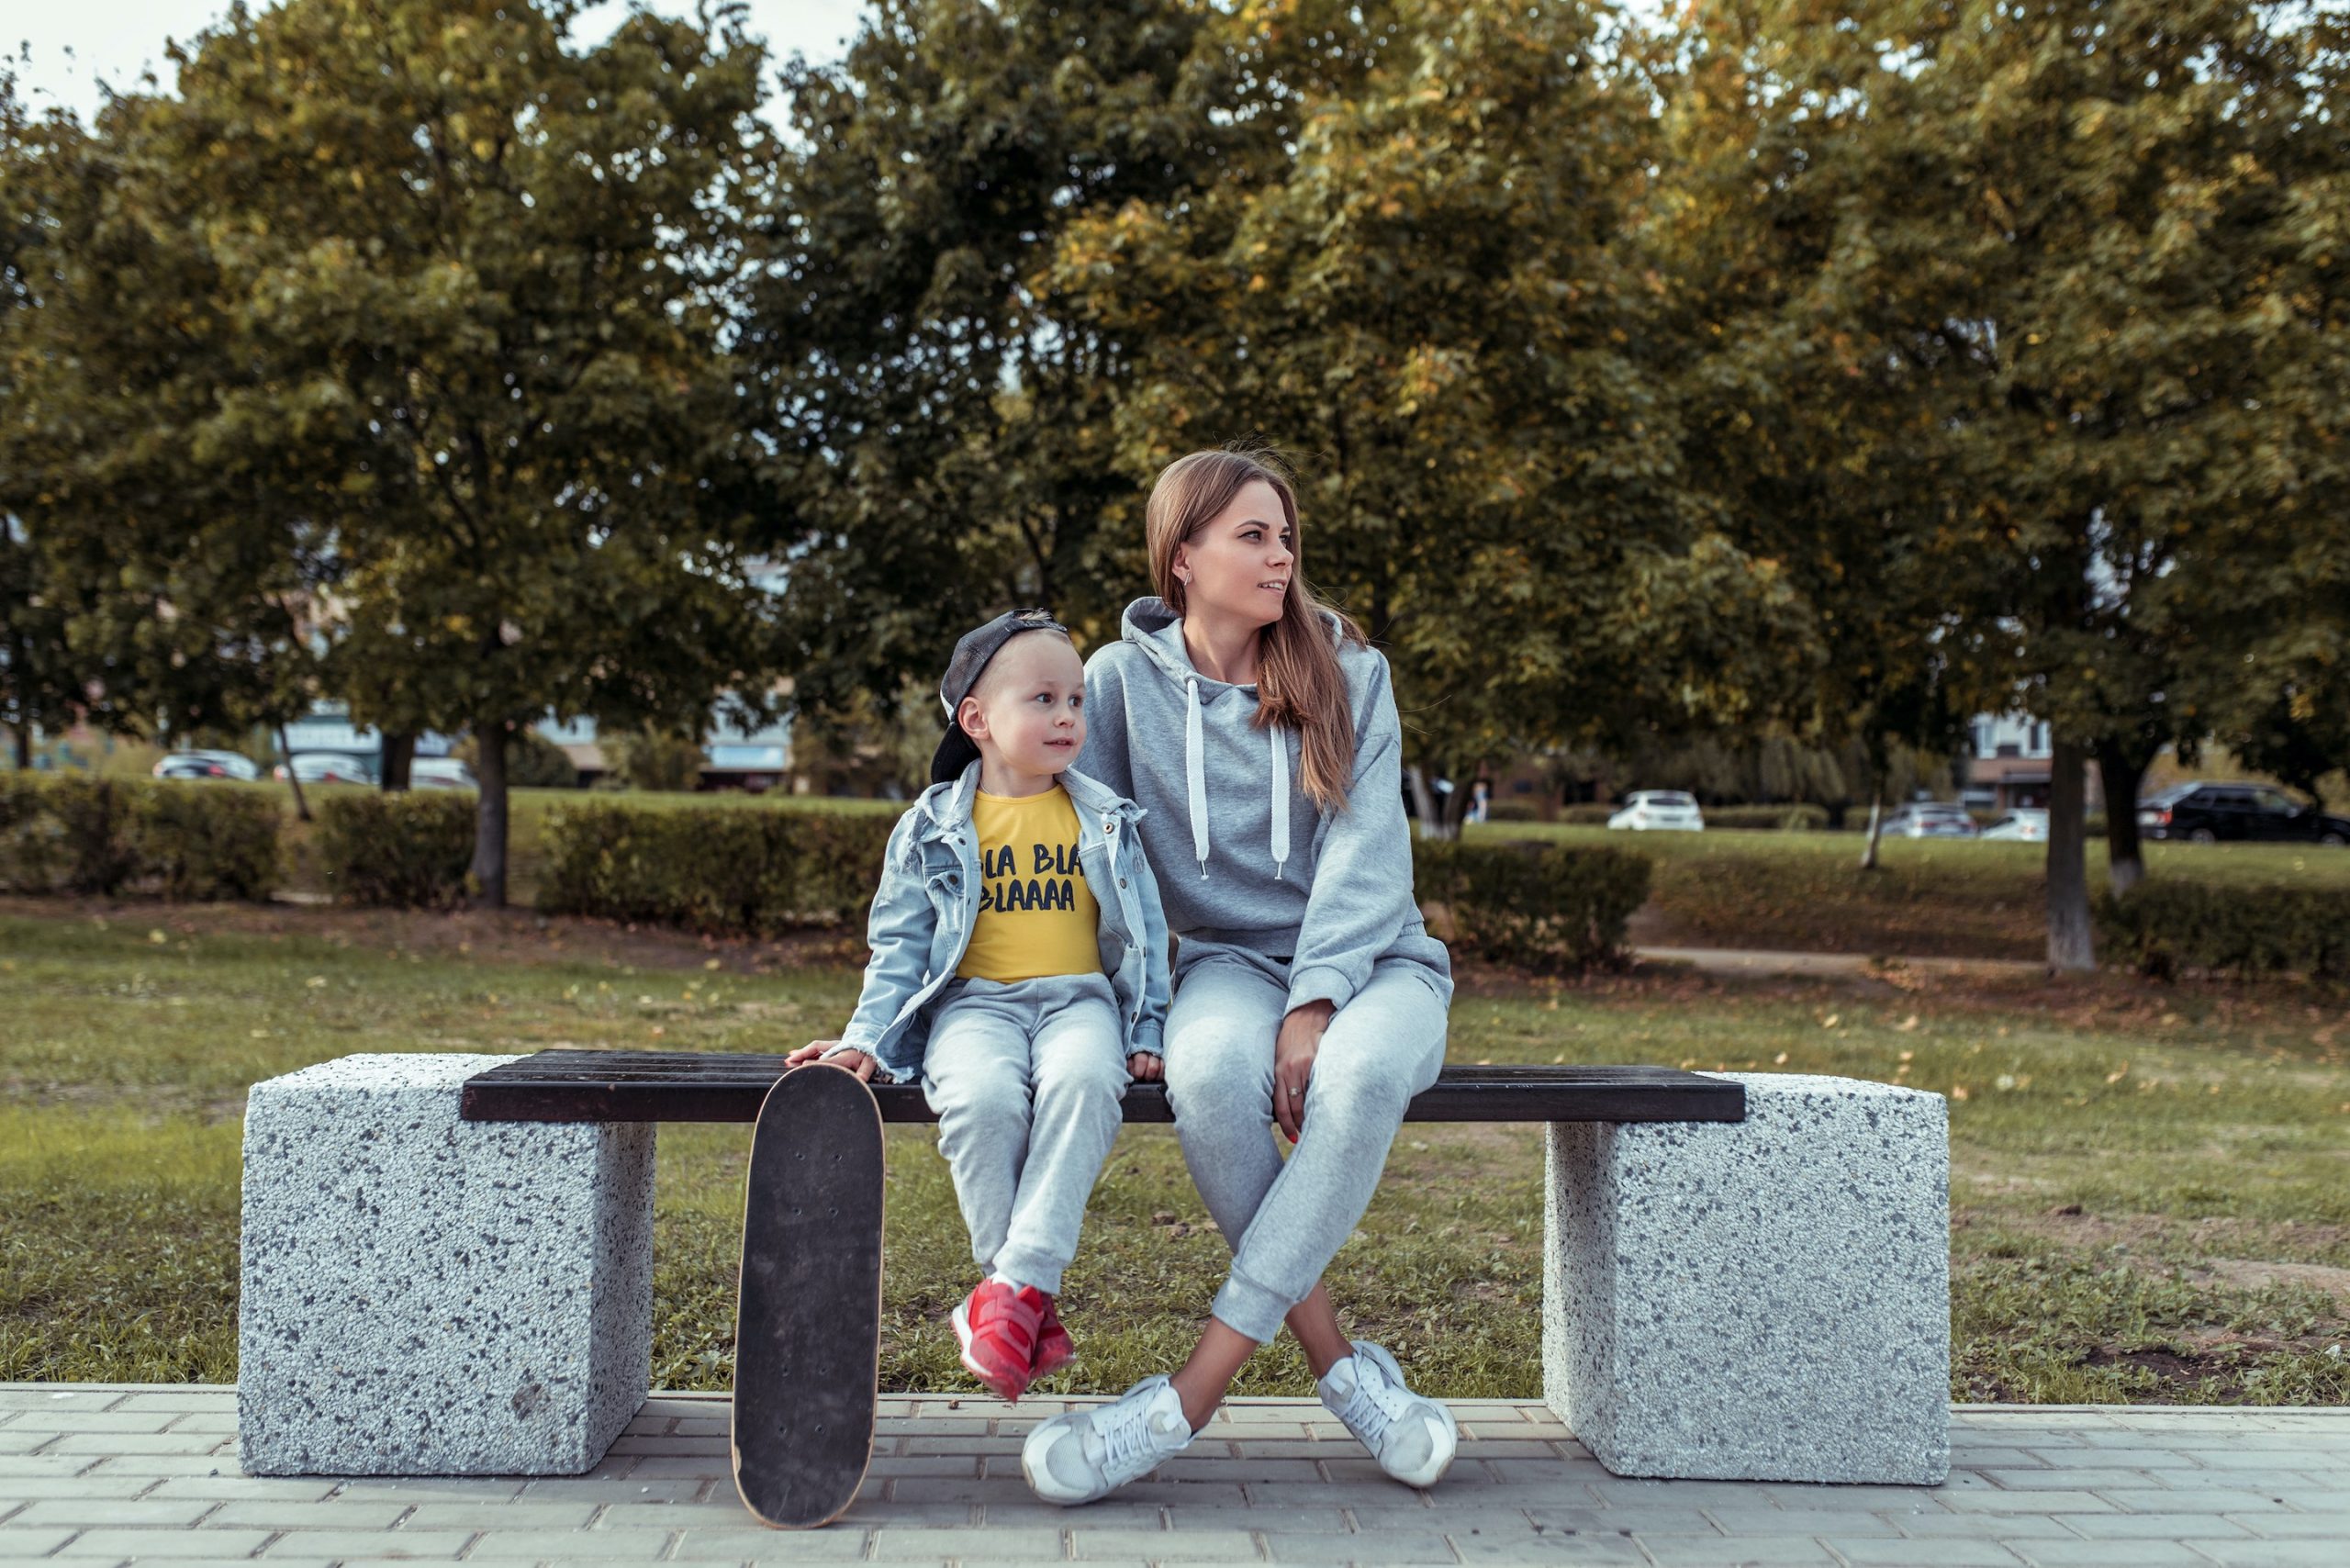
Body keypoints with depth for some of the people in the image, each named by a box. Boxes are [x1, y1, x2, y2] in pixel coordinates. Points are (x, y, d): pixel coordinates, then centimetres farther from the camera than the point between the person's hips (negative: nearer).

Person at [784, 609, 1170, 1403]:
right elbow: (900, 944, 11)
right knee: (982, 1098, -35)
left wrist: (1147, 1032, 7)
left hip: (1078, 998, 1)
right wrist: (866, 1038, -1)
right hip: (973, 1003, -1)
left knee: (1083, 1080, -36)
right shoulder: (931, 830, 9)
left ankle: (1018, 1282, -34)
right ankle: (1034, 1304, -21)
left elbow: (1145, 932, 17)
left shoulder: (1103, 822, 14)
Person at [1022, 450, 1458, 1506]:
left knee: (1361, 1070, -37)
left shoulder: (1347, 674, 3)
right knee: (1209, 1068, -38)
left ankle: (1189, 1396, -33)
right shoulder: (1122, 678, 3)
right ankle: (1343, 1367, -22)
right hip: (1229, 957, 0)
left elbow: (1364, 857, -7)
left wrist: (1315, 1005, -20)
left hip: (1373, 959, 0)